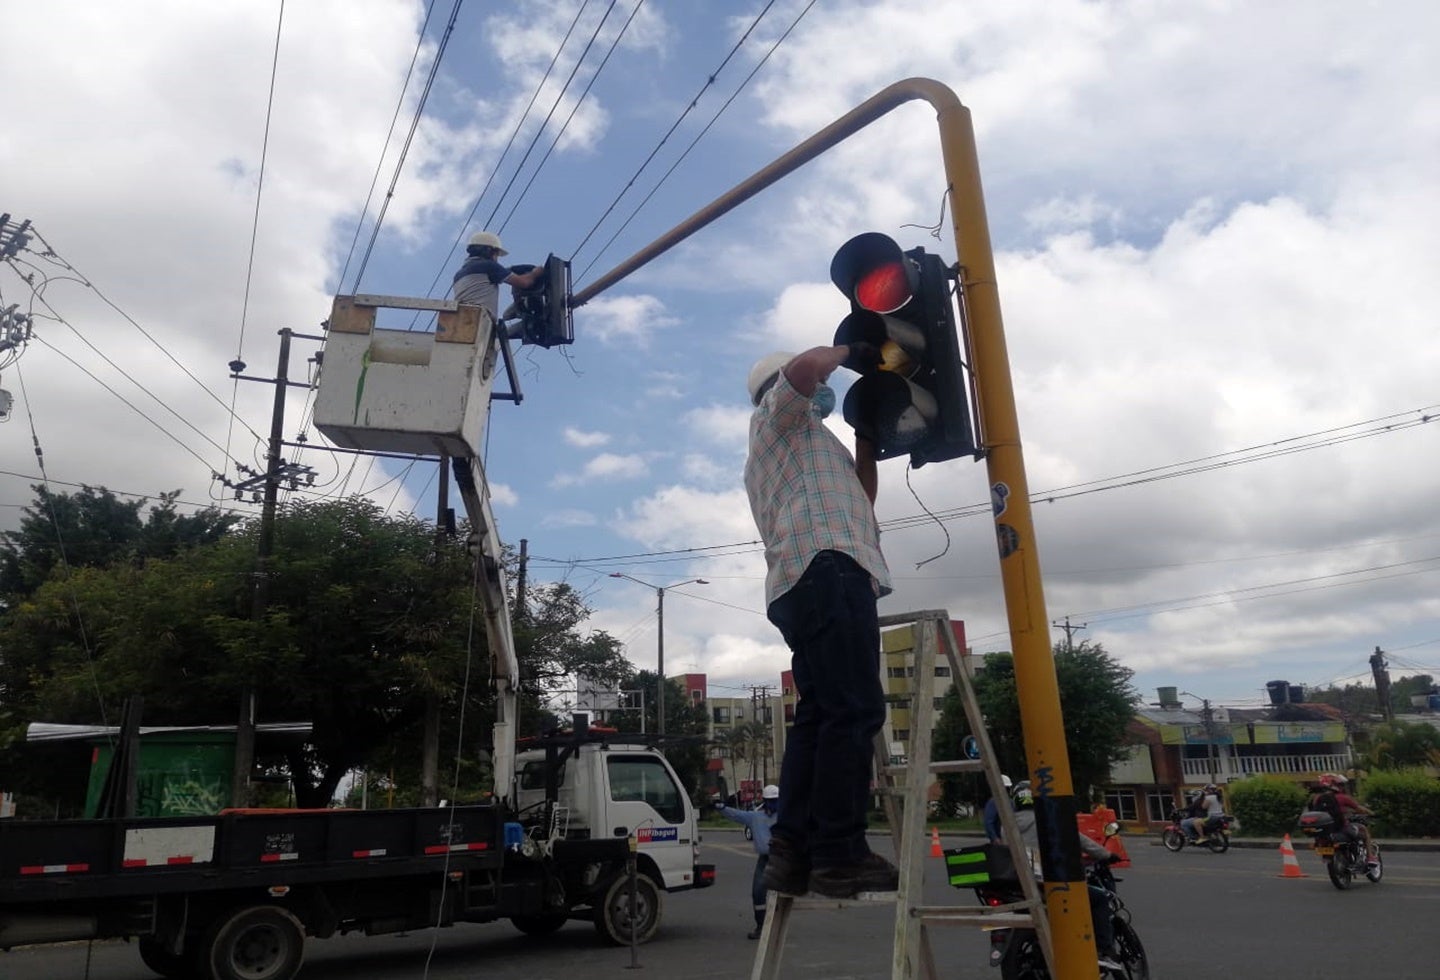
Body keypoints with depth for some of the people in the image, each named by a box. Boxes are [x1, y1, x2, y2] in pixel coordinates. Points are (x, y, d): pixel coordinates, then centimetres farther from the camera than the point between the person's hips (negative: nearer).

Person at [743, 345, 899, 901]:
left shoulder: (802, 446, 40)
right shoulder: (777, 410, 14)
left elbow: (859, 498, 38)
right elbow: (805, 367, -10)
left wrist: (866, 438, 39)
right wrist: (850, 350, 9)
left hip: (800, 584, 10)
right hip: (828, 568, -10)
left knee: (820, 717, 4)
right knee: (854, 711, -16)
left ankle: (793, 850, 0)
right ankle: (839, 854, -18)